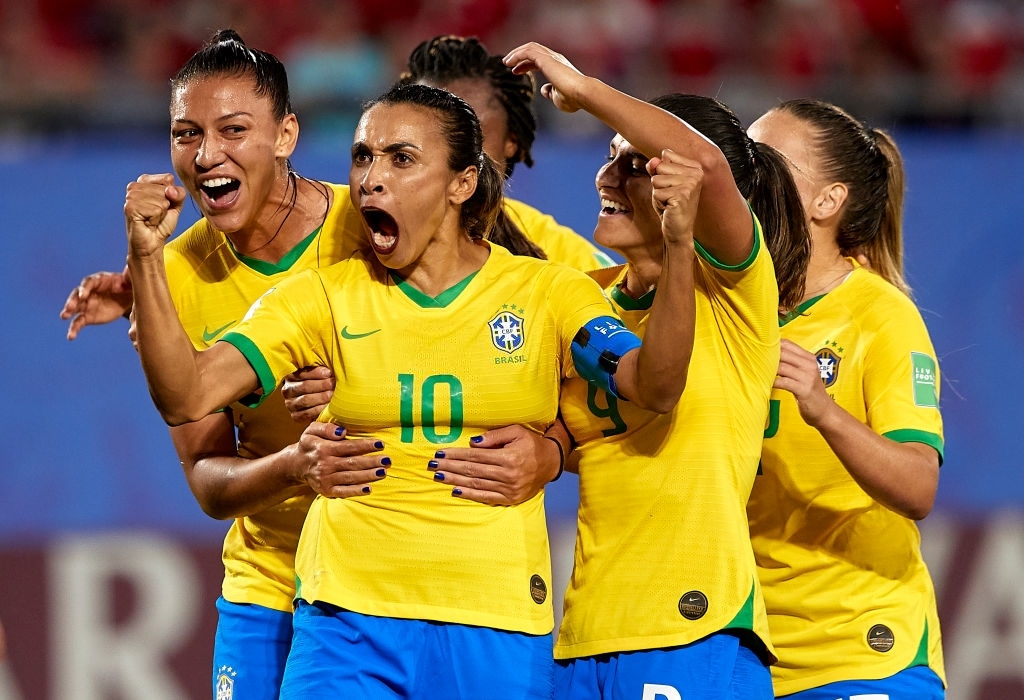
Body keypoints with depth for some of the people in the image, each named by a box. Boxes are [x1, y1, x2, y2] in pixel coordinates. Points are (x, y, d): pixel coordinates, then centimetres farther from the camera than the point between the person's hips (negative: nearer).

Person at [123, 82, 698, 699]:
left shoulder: (547, 294, 3)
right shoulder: (322, 297, 5)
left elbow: (656, 388, -14)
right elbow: (185, 398, -4)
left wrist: (679, 247, -28)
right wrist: (146, 257, -17)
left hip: (498, 626, -1)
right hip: (348, 619, 1)